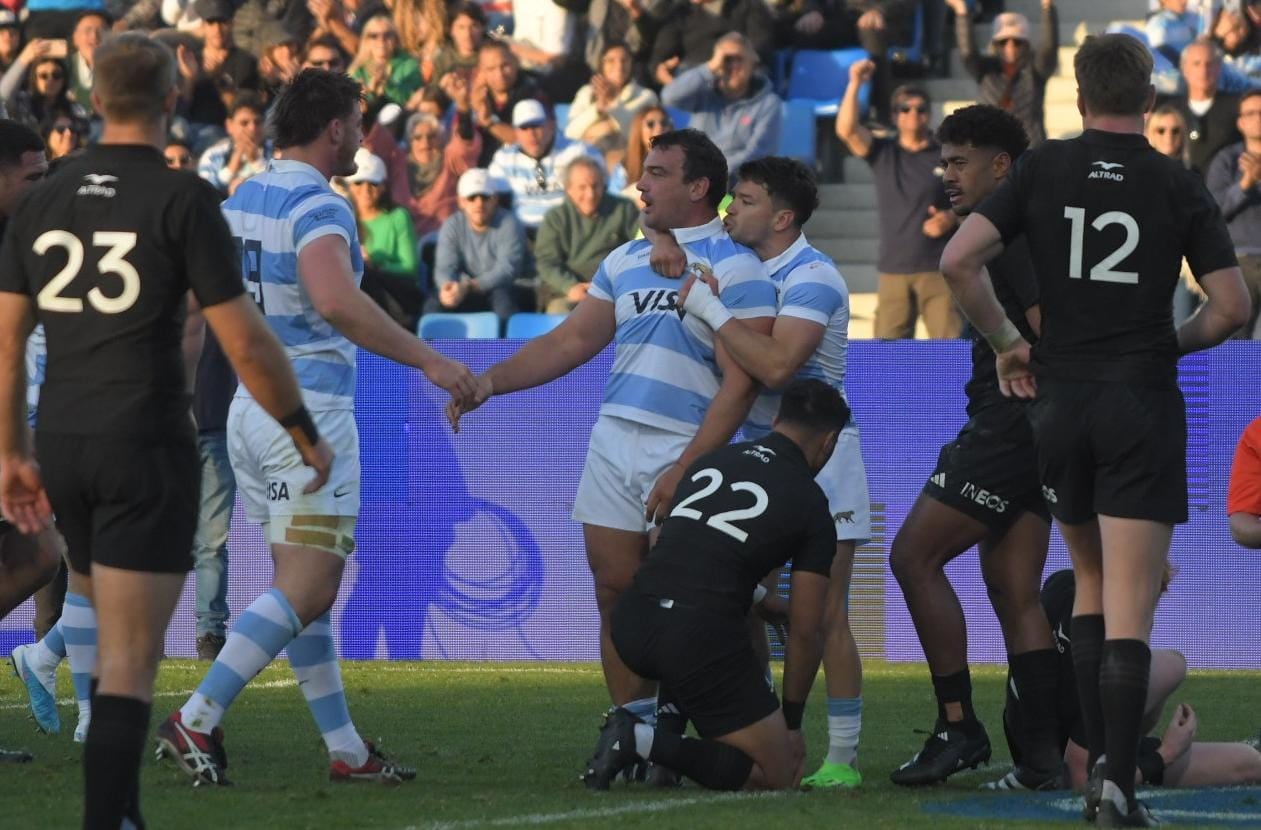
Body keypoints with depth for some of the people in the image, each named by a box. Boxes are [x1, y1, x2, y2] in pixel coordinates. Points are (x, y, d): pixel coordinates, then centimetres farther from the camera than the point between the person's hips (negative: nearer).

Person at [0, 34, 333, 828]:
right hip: (147, 448, -6)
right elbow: (245, 343, -11)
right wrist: (308, 434, 2)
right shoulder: (183, 199, -9)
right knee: (129, 665, -6)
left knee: (115, 642, 21)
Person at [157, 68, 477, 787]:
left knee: (308, 588, 12)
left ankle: (346, 749, 15)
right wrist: (428, 360, -31)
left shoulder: (239, 202, 12)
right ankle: (197, 720, -14)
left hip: (250, 403, 9)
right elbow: (336, 302, -33)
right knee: (306, 591, -8)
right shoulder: (318, 208, -15)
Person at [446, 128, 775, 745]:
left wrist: (684, 470, -19)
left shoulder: (734, 268, -7)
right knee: (616, 594, 4)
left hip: (684, 452, -7)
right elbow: (571, 341, 19)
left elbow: (739, 387, -13)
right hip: (613, 443, 7)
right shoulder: (625, 262, 15)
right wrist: (488, 382, 6)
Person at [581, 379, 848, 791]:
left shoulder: (709, 461, 21)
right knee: (778, 776, 5)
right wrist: (791, 721, 20)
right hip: (699, 634, -7)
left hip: (630, 624, 7)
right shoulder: (810, 506, 6)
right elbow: (804, 635, 7)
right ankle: (648, 743, -13)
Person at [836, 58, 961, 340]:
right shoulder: (883, 153, 9)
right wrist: (855, 84, -13)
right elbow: (846, 130, -6)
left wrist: (952, 218, -12)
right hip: (893, 271, 2)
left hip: (939, 268, -2)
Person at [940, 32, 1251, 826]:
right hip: (1144, 403, -2)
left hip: (1062, 397, 2)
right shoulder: (1180, 186, -2)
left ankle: (1098, 759, 15)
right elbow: (1232, 307, -4)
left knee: (1091, 583, 20)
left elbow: (959, 260, -8)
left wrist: (1006, 342, 6)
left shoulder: (1043, 169, 1)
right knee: (1129, 611, -3)